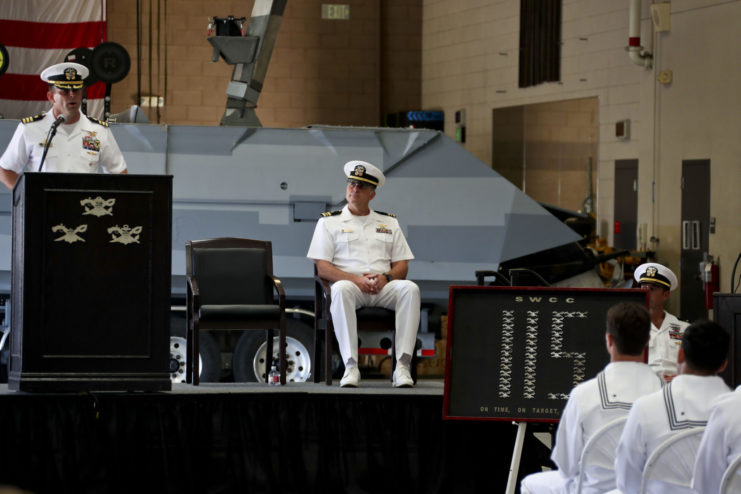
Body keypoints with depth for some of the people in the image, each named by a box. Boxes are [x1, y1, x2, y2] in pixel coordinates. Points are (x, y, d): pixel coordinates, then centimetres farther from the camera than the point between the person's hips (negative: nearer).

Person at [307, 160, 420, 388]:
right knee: (341, 289, -39)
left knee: (410, 288, -31)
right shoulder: (329, 222, 13)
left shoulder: (388, 222, 22)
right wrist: (356, 279, -14)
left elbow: (402, 266, 15)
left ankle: (402, 365, -37)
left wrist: (385, 277, -10)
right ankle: (351, 367, -42)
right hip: (350, 284, -2)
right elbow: (322, 268, 2)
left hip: (383, 287, 2)